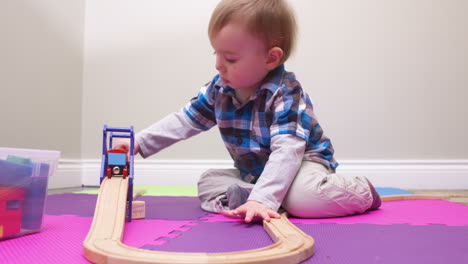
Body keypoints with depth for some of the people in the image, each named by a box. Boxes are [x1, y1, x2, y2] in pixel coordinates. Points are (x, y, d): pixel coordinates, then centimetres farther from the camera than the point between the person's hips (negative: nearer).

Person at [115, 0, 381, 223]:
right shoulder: (219, 88, -6)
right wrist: (140, 142, -4)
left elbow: (287, 150, -36)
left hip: (303, 162, -6)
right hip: (251, 173, 7)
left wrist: (262, 198, -47)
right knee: (208, 181, -3)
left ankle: (363, 191, -8)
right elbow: (185, 120, 3)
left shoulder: (285, 93, -27)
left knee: (303, 196, -36)